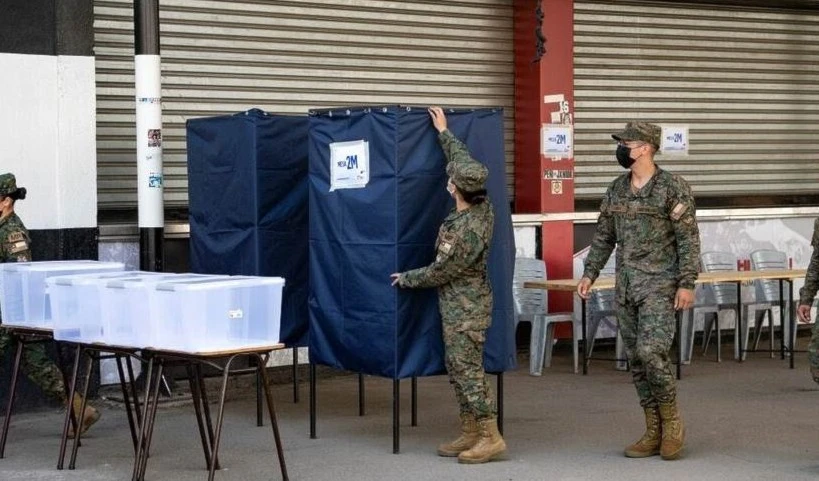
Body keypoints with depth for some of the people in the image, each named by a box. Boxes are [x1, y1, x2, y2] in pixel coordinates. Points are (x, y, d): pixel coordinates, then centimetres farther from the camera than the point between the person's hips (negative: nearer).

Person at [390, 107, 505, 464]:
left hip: (464, 309, -10)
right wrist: (444, 132, 22)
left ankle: (490, 437, -5)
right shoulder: (484, 206, -1)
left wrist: (406, 279, 1)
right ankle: (470, 434, 17)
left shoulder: (463, 231, -26)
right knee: (458, 370, 13)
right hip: (467, 304, 10)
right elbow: (463, 160, 14)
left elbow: (439, 272, -15)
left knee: (468, 370, -7)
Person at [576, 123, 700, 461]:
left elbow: (689, 238, -9)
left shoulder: (672, 188, -8)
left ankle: (671, 421, 0)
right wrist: (589, 274, 10)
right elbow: (604, 237, 17)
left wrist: (687, 283, -15)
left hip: (659, 285, -7)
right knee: (636, 360, 6)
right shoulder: (616, 190, 11)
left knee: (651, 352, -18)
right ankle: (654, 433, 13)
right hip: (625, 287, 7)